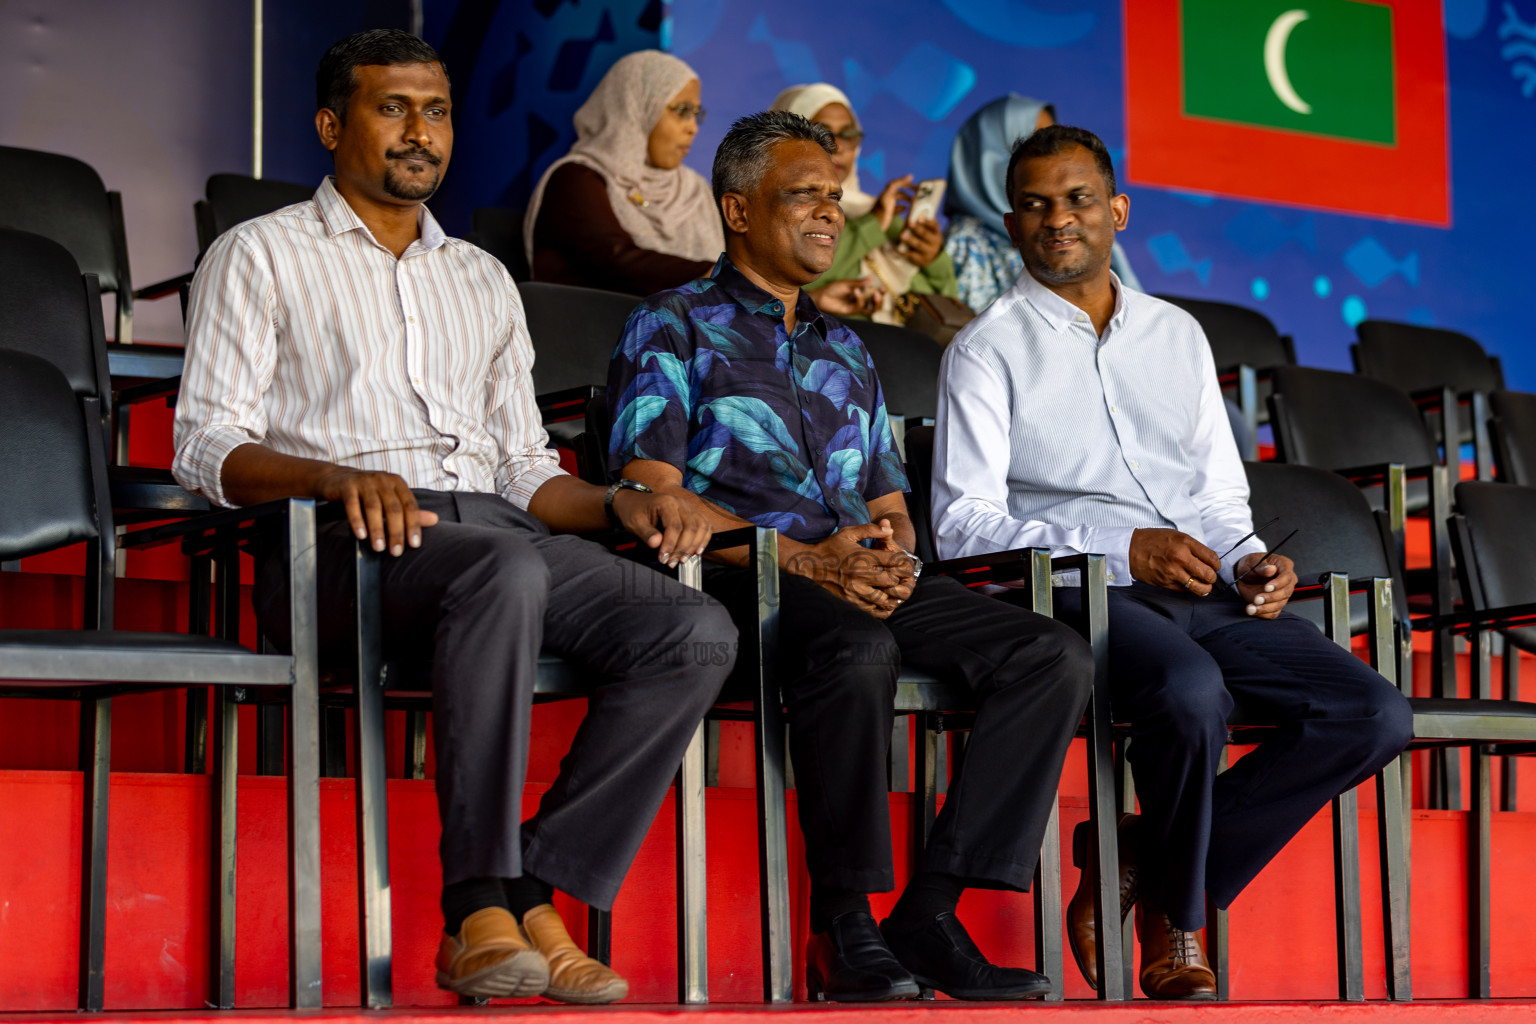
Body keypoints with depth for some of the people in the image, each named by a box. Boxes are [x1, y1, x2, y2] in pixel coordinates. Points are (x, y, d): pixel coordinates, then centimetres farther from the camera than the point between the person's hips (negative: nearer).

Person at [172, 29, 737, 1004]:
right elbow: (206, 447, 1)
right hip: (339, 545, -6)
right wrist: (337, 476, -20)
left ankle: (534, 898, -26)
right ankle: (483, 911, -38)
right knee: (509, 573, -40)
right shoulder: (261, 255, 12)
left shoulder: (484, 281, 29)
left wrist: (623, 502, 3)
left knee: (696, 630, -22)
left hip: (490, 525, 6)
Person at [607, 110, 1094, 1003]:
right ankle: (845, 927, -30)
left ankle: (932, 907, -21)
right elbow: (651, 494, -6)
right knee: (859, 651, -40)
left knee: (1056, 655, -17)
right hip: (739, 580, -6)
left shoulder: (845, 349, 29)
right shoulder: (674, 327, 8)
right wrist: (806, 562, -16)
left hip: (865, 582, 6)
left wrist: (892, 551, -1)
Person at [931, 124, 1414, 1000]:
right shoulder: (989, 350, 8)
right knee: (1192, 692, -37)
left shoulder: (1178, 335, 24)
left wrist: (1250, 559, 0)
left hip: (1208, 597, 6)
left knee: (1376, 714, -17)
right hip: (1084, 593, -5)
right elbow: (963, 522, -4)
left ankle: (1140, 864, -8)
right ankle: (1177, 924, -9)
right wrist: (1121, 547, -15)